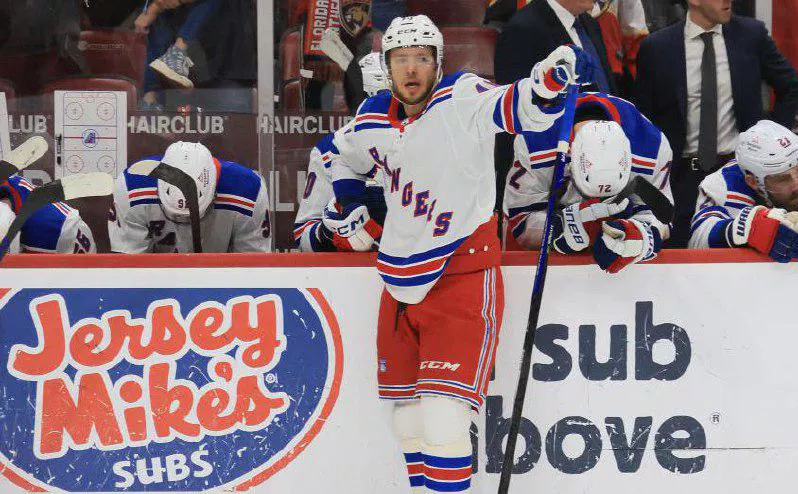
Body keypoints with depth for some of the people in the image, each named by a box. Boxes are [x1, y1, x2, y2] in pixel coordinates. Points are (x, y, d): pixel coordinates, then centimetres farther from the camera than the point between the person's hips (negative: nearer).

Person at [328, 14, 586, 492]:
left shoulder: (462, 100, -13)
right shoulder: (372, 119, 5)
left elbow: (522, 109, -30)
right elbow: (343, 155, 27)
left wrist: (553, 78, -49)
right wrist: (351, 202, 12)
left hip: (463, 278, -7)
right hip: (401, 282, 7)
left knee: (442, 418, -17)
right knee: (409, 417, 16)